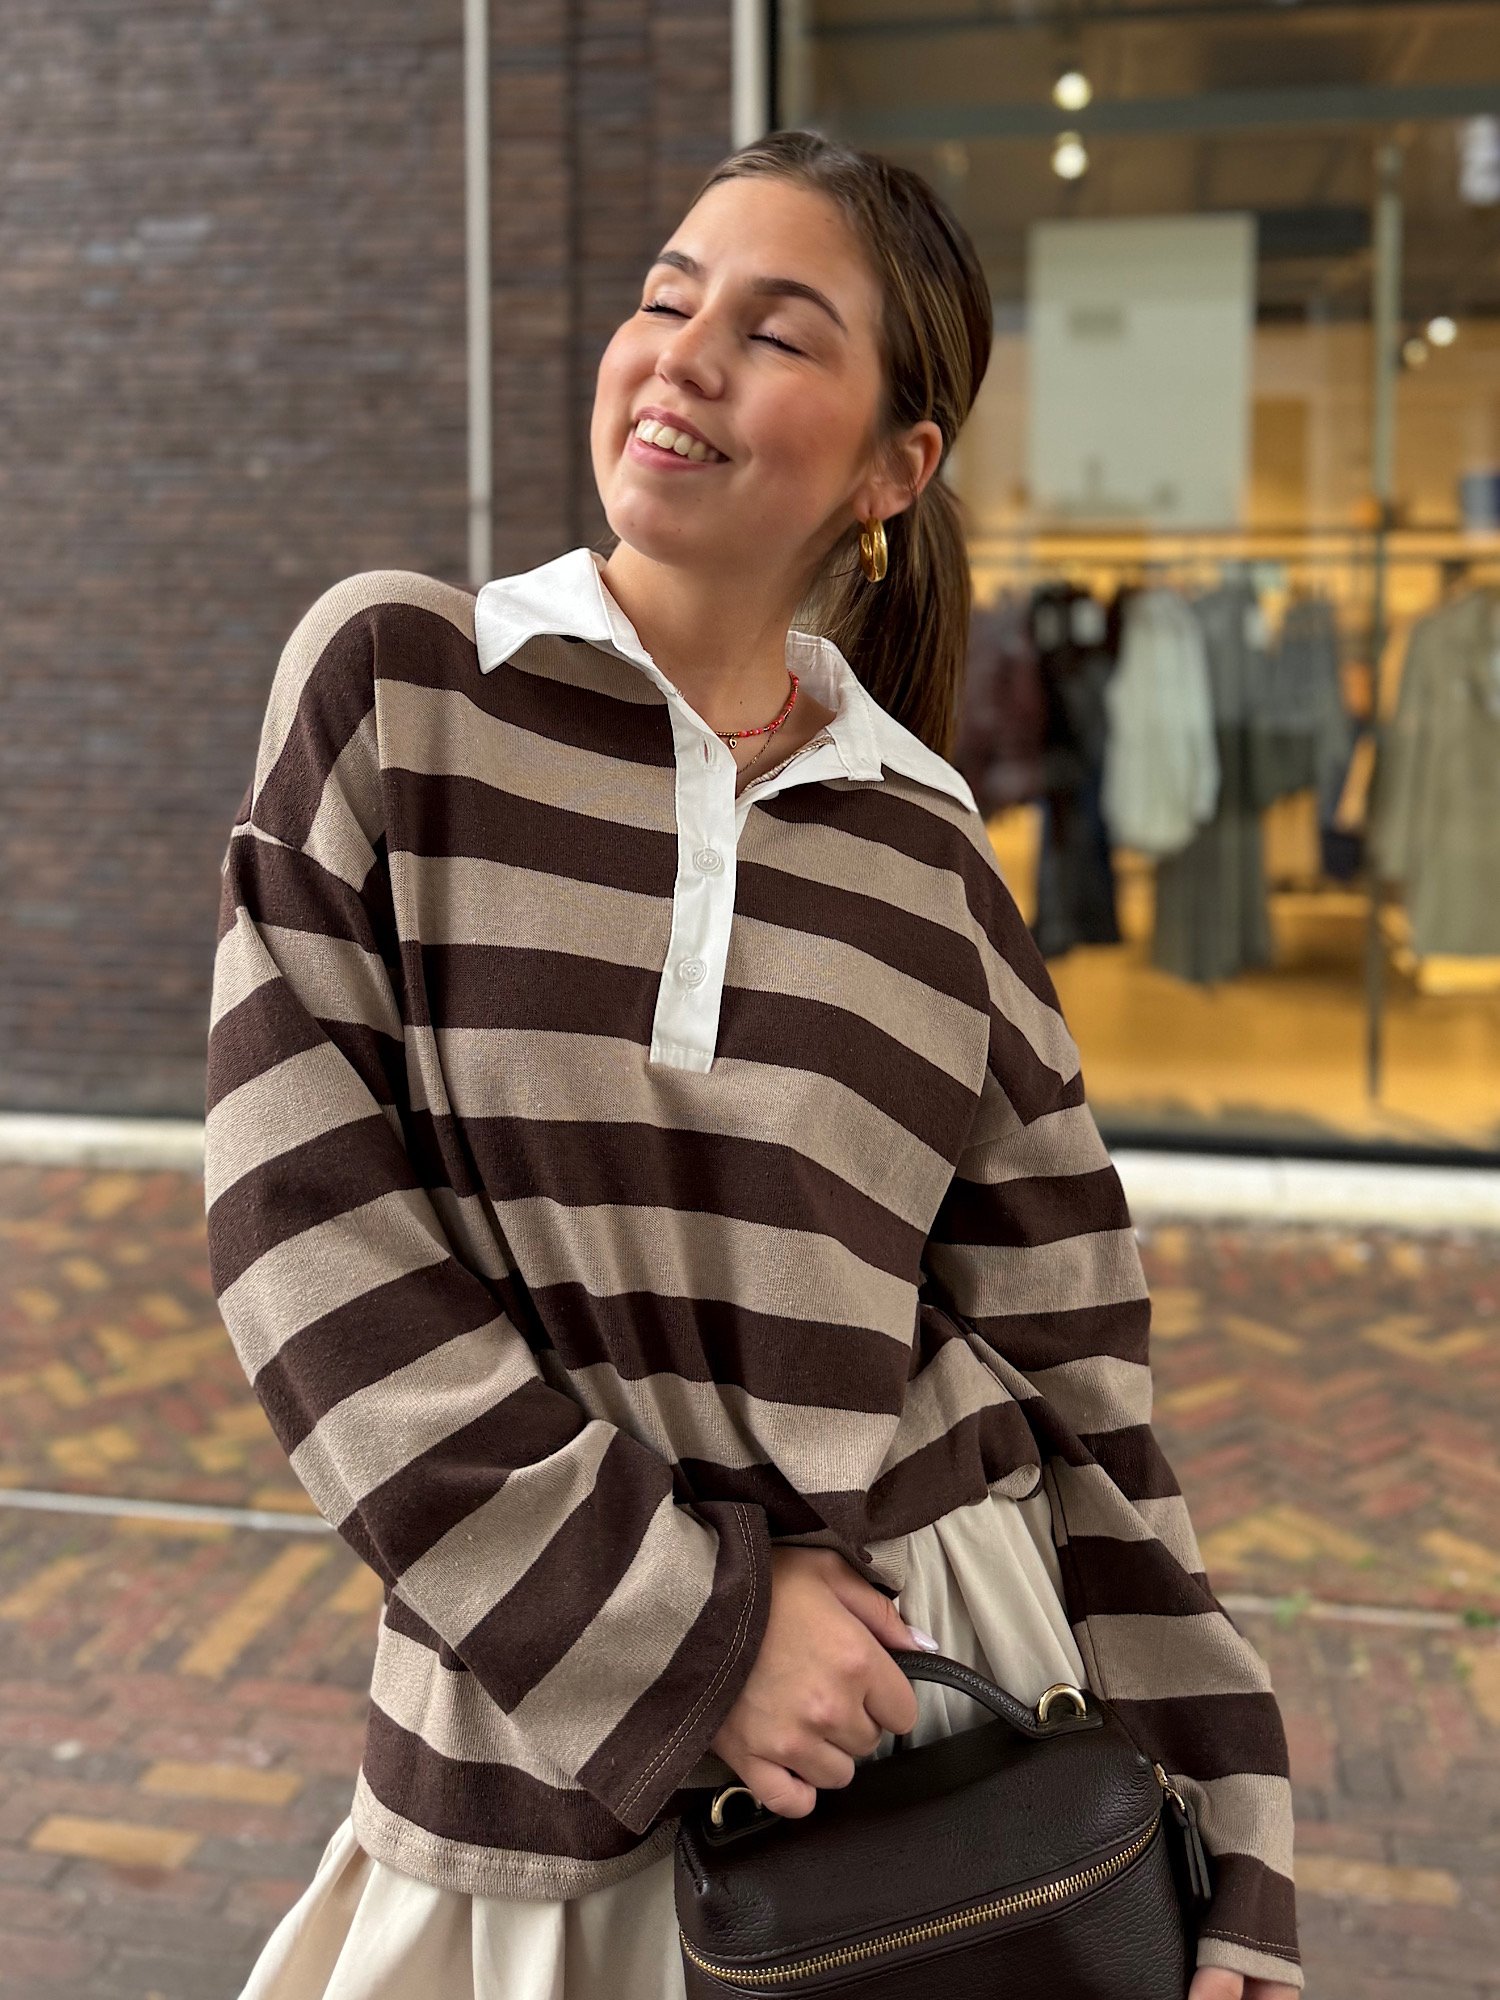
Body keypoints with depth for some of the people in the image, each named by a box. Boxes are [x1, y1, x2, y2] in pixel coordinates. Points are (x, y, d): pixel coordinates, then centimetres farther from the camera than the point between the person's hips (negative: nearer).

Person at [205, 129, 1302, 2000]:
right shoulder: (394, 675, -6)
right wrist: (683, 1620, -15)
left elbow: (1071, 1391, 2)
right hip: (538, 1741, -1)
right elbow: (305, 1210, -12)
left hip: (944, 1710, 2)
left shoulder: (932, 862, 0)